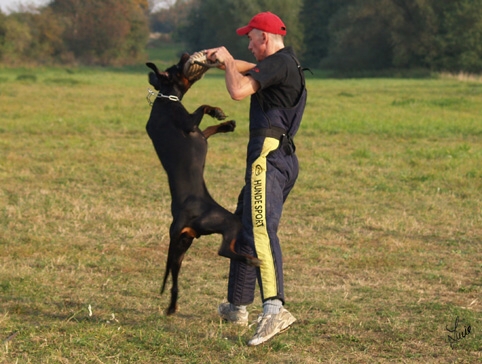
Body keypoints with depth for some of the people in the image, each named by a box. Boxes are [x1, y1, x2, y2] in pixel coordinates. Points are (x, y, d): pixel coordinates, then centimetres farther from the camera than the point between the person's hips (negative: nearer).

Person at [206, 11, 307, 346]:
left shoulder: (279, 63, -10)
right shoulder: (286, 63, 23)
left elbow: (238, 90, -21)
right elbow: (249, 69, 41)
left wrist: (228, 61, -3)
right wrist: (221, 58, 28)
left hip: (269, 156, -11)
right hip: (282, 158, 11)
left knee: (260, 230, -25)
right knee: (243, 228, 21)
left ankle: (274, 309, -40)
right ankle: (237, 306, 31)